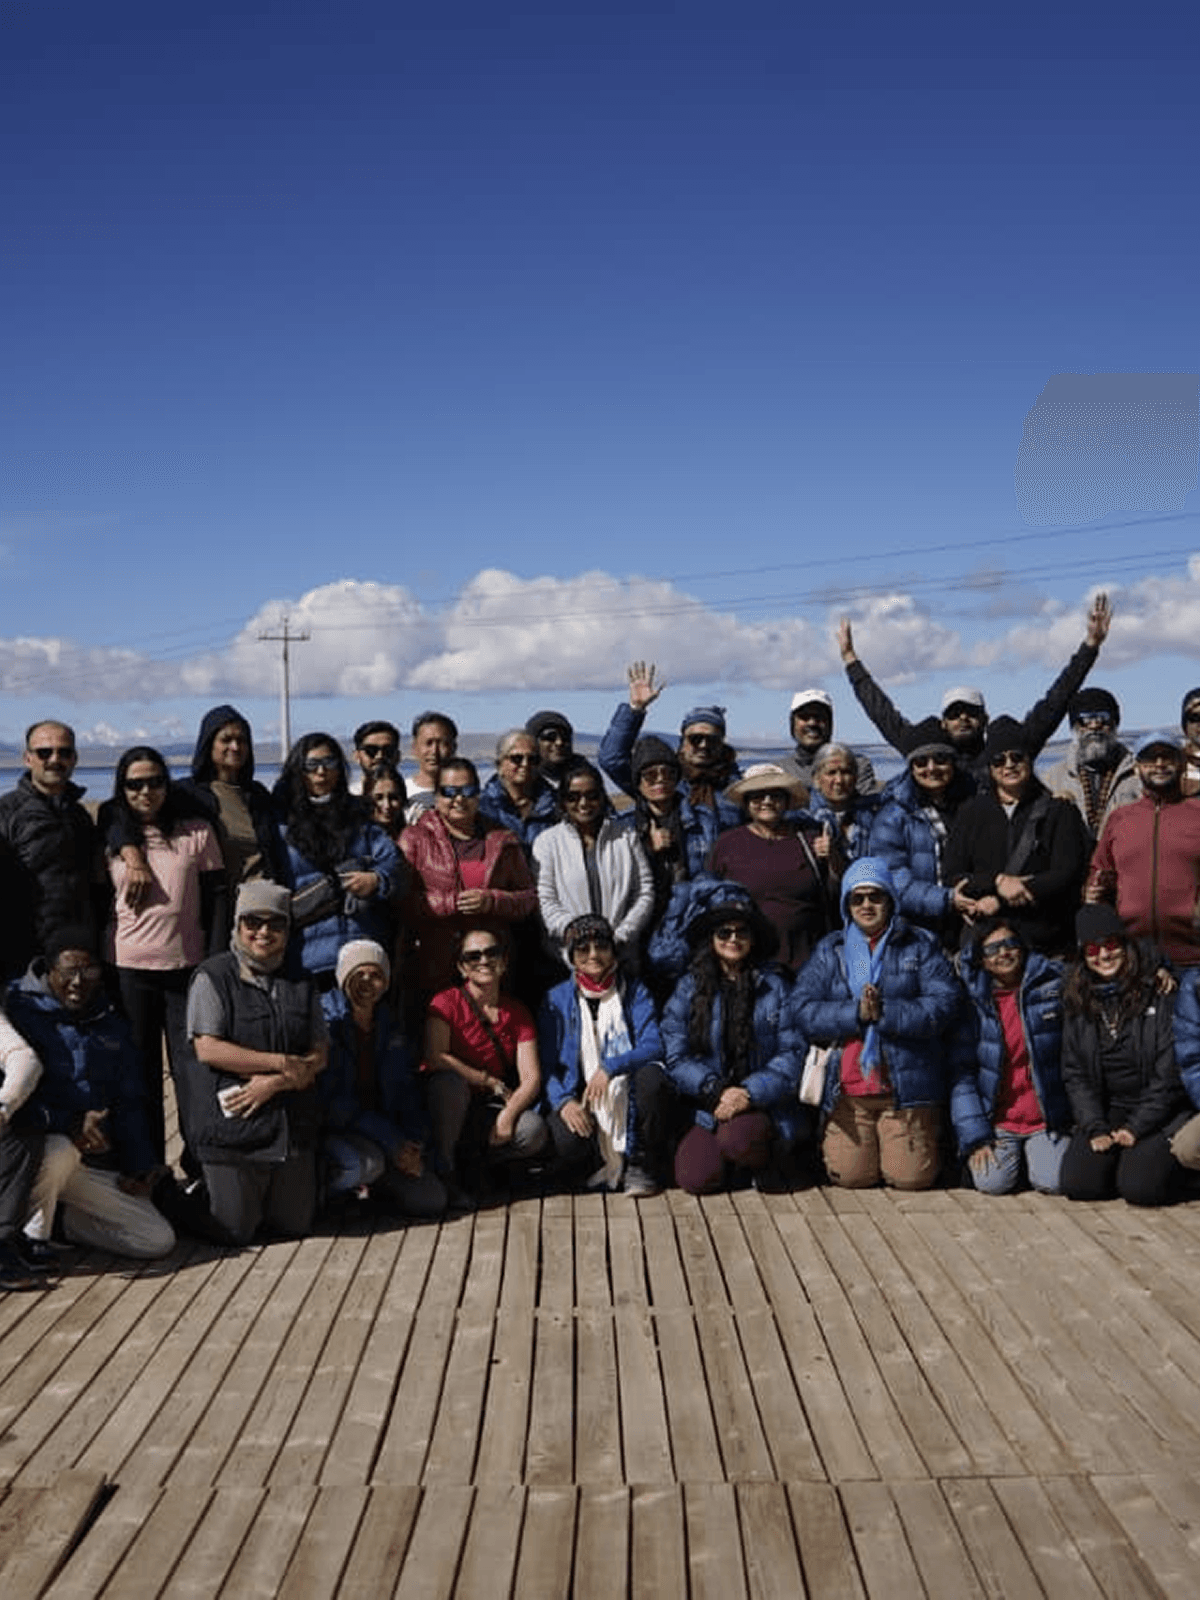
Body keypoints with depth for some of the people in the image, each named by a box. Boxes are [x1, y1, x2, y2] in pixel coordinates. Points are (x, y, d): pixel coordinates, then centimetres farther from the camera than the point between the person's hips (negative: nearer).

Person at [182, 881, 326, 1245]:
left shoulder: (300, 982, 7)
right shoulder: (213, 977, -7)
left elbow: (319, 1054, 3)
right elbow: (207, 1049, -16)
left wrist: (274, 1083, -15)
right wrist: (281, 1062, -15)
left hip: (291, 1128, 4)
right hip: (231, 1128, -4)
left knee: (295, 1225, 11)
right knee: (236, 1231, 2)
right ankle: (200, 1192, 31)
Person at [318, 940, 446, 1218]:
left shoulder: (390, 1028, 10)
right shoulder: (326, 1020, -11)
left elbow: (407, 1090, 13)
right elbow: (332, 1101, -17)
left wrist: (414, 1142, -6)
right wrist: (393, 1144, -19)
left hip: (380, 1131, 6)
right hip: (331, 1131, -6)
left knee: (432, 1200, -8)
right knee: (366, 1162, -37)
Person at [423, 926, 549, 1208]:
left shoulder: (517, 1013, 4)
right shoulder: (447, 1003, -7)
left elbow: (531, 1077, -4)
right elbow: (435, 1059, -22)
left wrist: (507, 1115, -23)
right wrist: (492, 1084, -18)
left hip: (485, 1110, 3)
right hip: (447, 1105, -3)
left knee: (534, 1131, -26)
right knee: (450, 1083, -37)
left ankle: (470, 1166, 0)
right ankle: (441, 1172, -17)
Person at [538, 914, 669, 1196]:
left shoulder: (635, 992, 7)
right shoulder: (556, 1000, 7)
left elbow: (653, 1046, -7)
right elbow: (546, 1065, 1)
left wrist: (609, 1067, -23)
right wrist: (563, 1101, -18)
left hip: (626, 1096, 1)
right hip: (580, 1098, -1)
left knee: (651, 1075, -32)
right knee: (565, 1144, -32)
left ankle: (642, 1165, -9)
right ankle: (602, 1166, 7)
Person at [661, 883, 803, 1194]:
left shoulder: (774, 985, 4)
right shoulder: (690, 988, 6)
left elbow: (792, 1053, -2)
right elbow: (676, 1058, -1)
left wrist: (750, 1092, -15)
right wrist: (718, 1091, -16)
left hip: (763, 1105, -1)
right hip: (707, 1109, 1)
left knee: (738, 1137, -33)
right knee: (696, 1178, -22)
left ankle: (768, 1159, 2)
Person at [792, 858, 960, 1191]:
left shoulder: (920, 946, 7)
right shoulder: (829, 950, 12)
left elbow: (944, 1004, -7)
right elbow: (803, 1011, -1)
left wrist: (884, 1012, -18)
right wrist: (855, 1013, -15)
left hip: (907, 1086, -1)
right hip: (846, 1091, 1)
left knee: (911, 1177, -3)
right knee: (850, 1176, -5)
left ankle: (928, 1137, 29)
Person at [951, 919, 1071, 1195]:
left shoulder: (1053, 985, -1)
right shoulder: (971, 1001, -3)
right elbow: (961, 1072, -3)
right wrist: (975, 1138, -9)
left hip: (1047, 1119, 1)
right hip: (996, 1118, -1)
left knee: (1054, 1182, -18)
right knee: (993, 1182, -19)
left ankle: (1033, 1153, 16)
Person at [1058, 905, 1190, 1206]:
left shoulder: (1158, 992, -7)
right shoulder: (1077, 1002, 6)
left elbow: (1170, 1072, -9)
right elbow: (1074, 1074, 5)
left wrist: (1136, 1128, -13)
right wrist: (1096, 1130, -7)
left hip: (1160, 1112, -3)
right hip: (1105, 1111, 4)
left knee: (1139, 1187, -24)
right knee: (1077, 1184, -17)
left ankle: (1152, 1157, 9)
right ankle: (1116, 1156, 13)